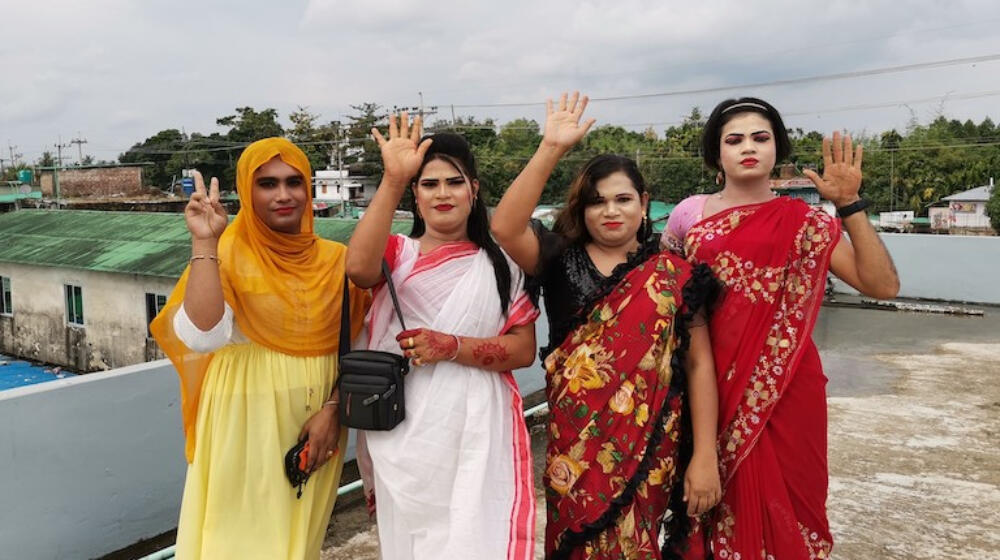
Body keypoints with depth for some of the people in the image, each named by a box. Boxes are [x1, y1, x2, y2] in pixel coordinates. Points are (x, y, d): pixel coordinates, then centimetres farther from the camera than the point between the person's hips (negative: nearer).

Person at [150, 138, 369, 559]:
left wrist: (332, 411, -10)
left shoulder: (335, 259, 2)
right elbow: (202, 336, -23)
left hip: (317, 418, 3)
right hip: (248, 419, -3)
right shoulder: (228, 255, -8)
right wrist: (204, 244, -23)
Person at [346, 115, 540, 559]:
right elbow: (358, 268, -23)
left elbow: (524, 349, -3)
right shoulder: (397, 252, 2)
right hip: (405, 435, 1)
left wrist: (451, 347, -16)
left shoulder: (500, 264, 4)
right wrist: (393, 180, -27)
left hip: (477, 433, 0)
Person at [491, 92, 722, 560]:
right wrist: (552, 149, -21)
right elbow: (504, 227, -18)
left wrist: (705, 456, -7)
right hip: (576, 442, 1)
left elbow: (700, 364, -2)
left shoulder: (673, 275, 0)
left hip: (650, 445, 0)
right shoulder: (562, 261, 1)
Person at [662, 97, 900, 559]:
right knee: (715, 496, 12)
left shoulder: (804, 222, -1)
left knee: (780, 500, 10)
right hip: (711, 384, 1)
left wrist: (849, 205, -18)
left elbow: (882, 285, -11)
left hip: (784, 388, -1)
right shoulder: (690, 213, 3)